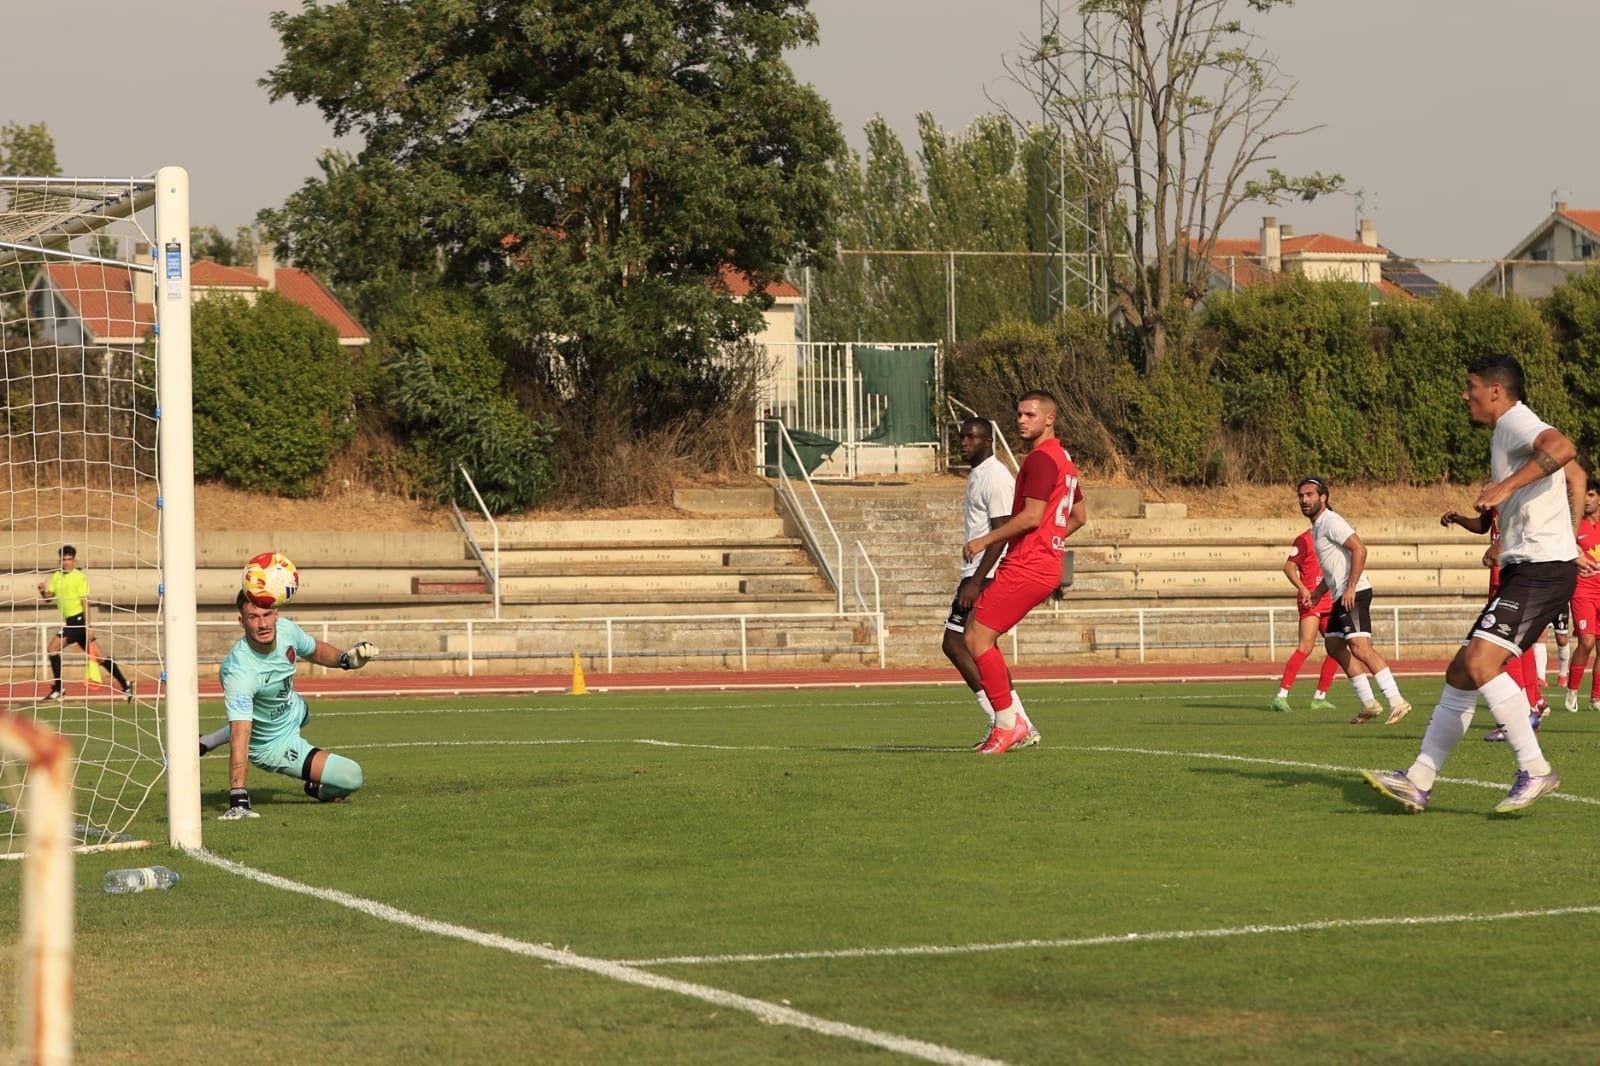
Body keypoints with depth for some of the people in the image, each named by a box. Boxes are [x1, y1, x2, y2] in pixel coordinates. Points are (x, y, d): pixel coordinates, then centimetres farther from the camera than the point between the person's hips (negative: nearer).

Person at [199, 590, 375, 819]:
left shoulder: (286, 630, -22)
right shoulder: (239, 672, -42)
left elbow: (315, 651, 3)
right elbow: (240, 737, -47)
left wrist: (348, 658, -16)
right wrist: (238, 800, -54)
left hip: (293, 709, 8)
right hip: (274, 746, -8)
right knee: (351, 777, -15)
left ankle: (206, 743, 47)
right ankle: (320, 790, 23)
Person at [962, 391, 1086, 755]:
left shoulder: (1040, 459, -13)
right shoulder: (1063, 460, 19)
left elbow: (1031, 516, -21)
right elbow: (1079, 517, 27)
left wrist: (985, 541, -15)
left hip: (1025, 569, -10)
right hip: (1045, 566, 10)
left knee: (978, 638, -9)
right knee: (976, 636, 13)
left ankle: (1007, 724, -7)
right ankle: (1016, 722, 11)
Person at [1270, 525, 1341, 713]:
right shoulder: (1304, 540, -6)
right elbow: (1289, 567, -13)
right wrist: (1303, 588, -26)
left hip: (1327, 602, 8)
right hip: (1310, 601, -8)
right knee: (1306, 648, -18)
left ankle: (1319, 697, 14)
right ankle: (1281, 696, -19)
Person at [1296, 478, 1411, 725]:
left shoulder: (1331, 522, -10)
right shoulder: (1317, 527, 21)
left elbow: (1359, 549, -21)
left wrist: (1350, 589, -24)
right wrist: (1316, 593, 22)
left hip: (1354, 594, -11)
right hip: (1340, 596, 11)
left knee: (1360, 647, -22)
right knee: (1334, 647, 15)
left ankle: (1396, 701, -27)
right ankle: (1368, 704, 18)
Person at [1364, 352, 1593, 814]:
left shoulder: (1516, 422, -9)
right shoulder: (1507, 432, 22)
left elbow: (1562, 448, -32)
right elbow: (1575, 476, 33)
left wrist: (1507, 485, -35)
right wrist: (1569, 542, 33)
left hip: (1540, 569, -11)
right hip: (1523, 571, 11)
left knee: (1480, 663, -22)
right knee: (1462, 673, 9)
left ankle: (1535, 770, -15)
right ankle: (1419, 781, 11)